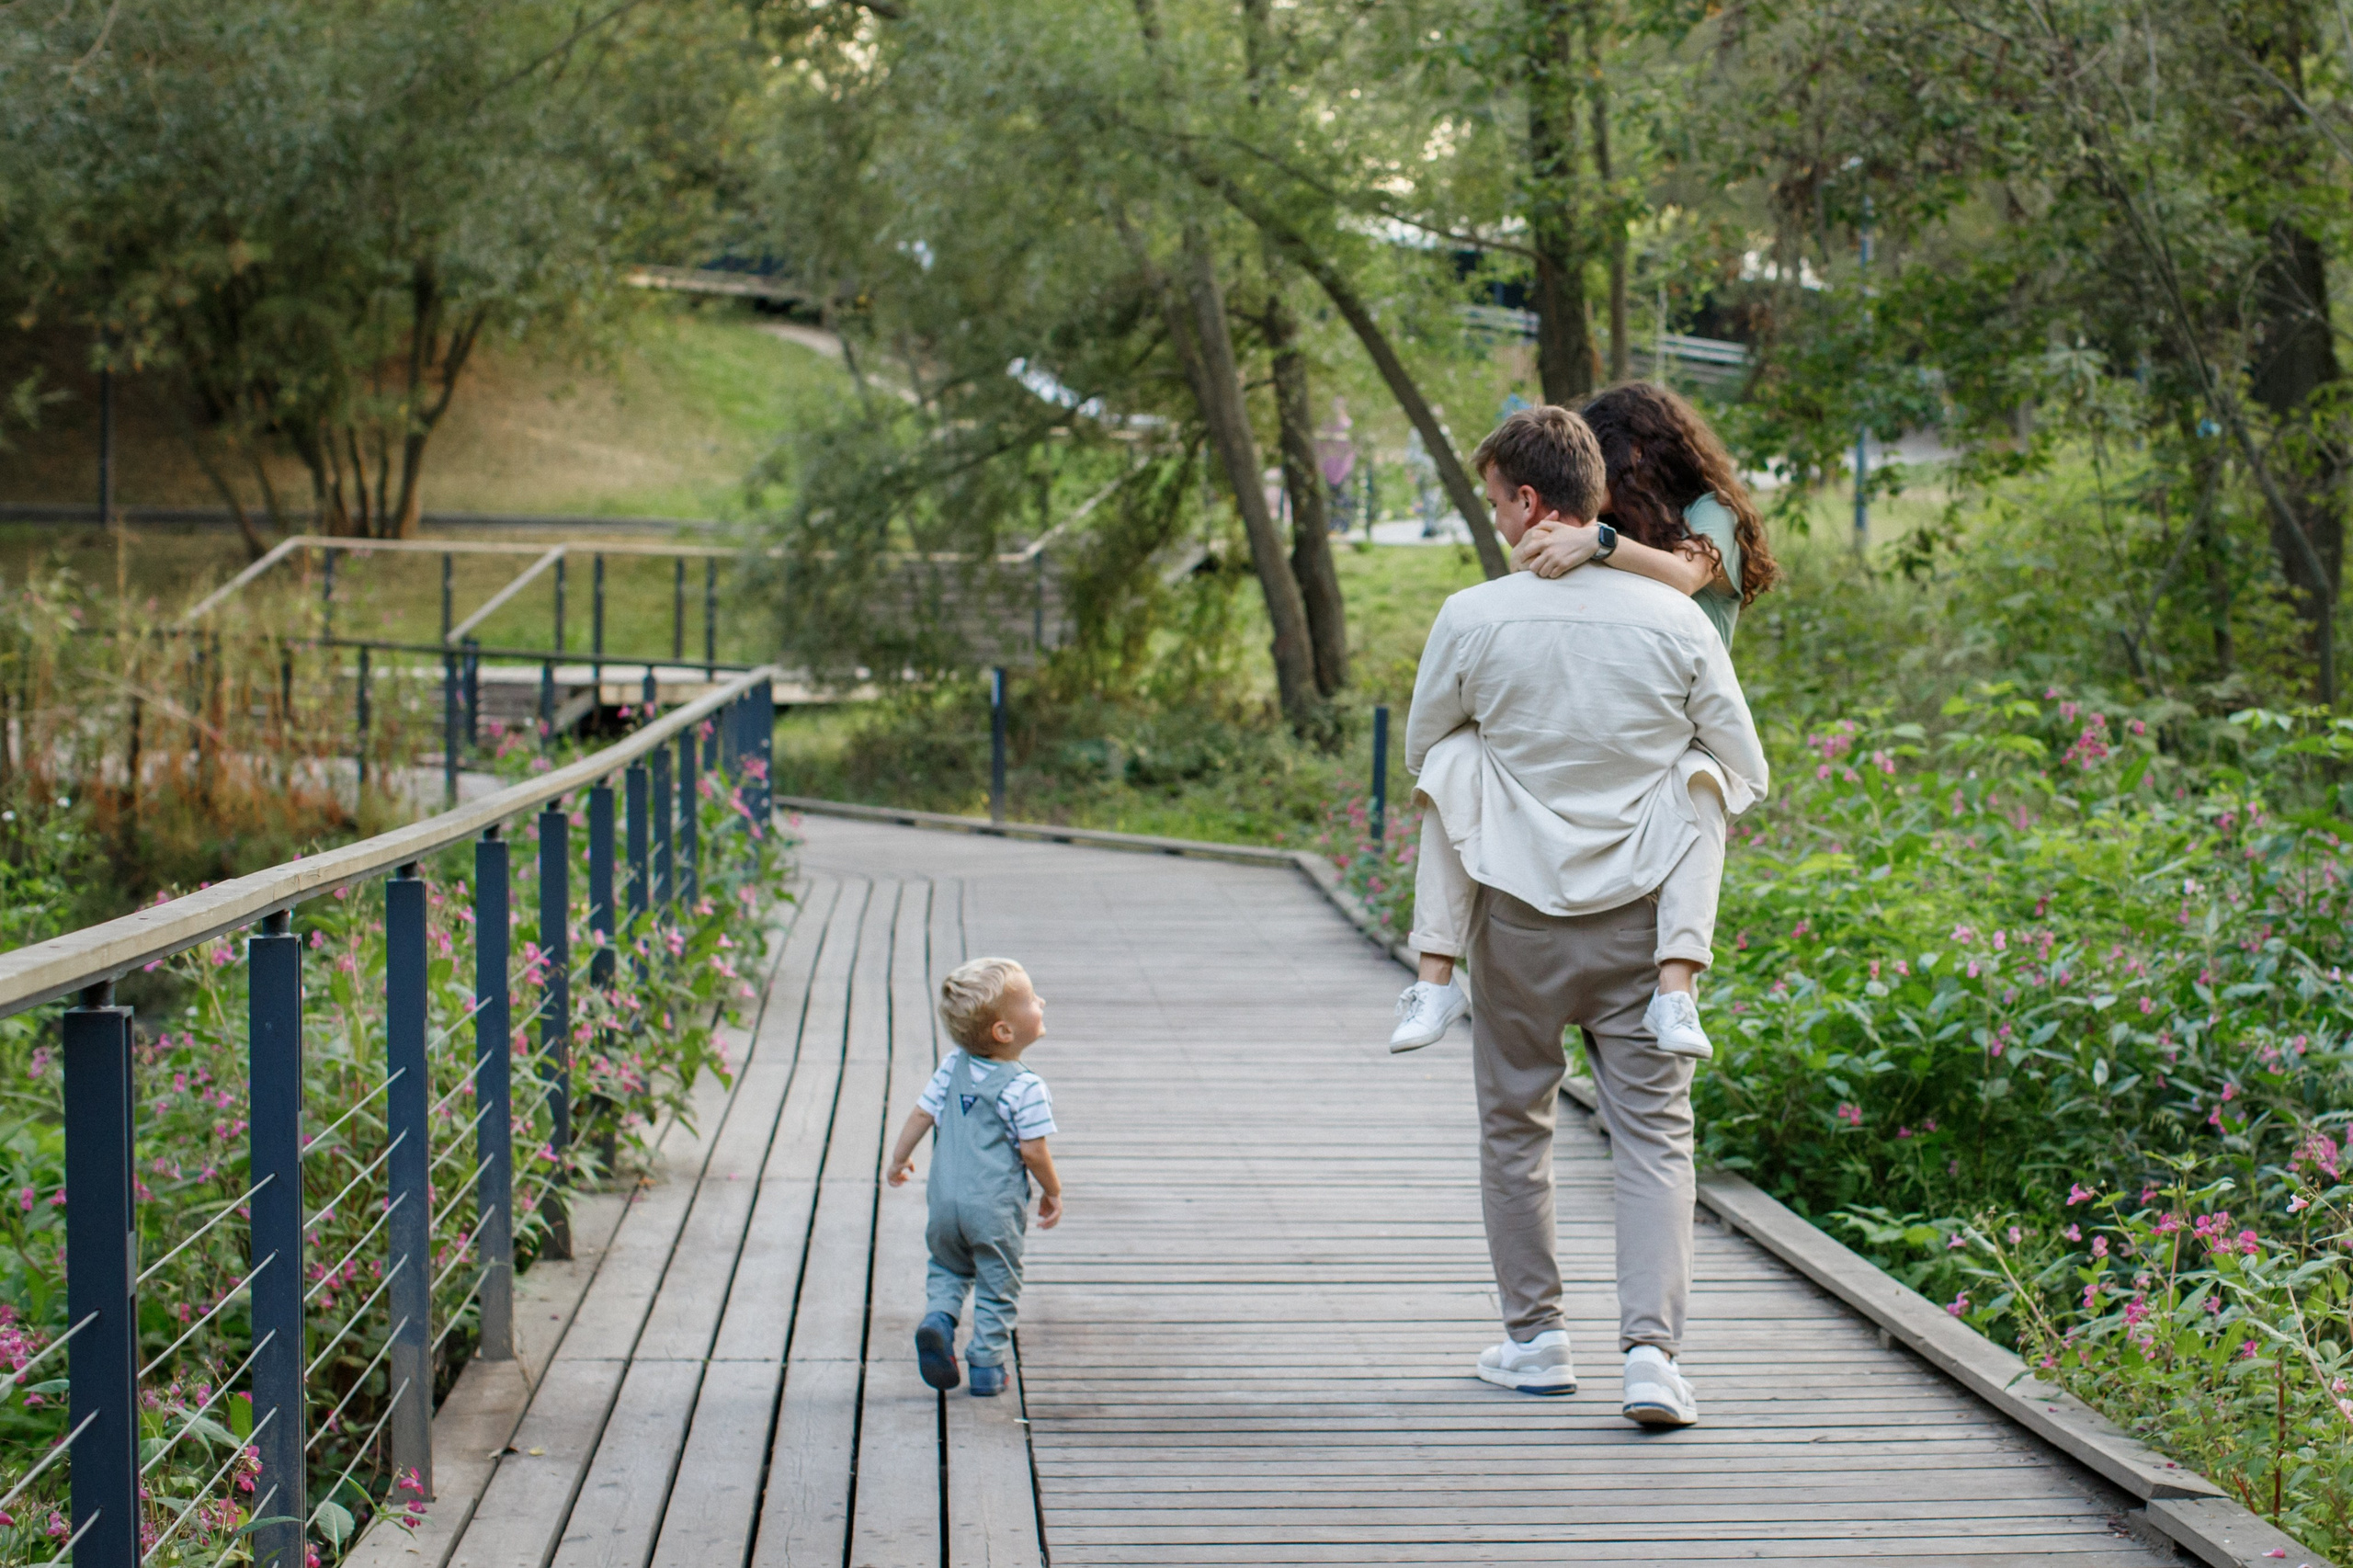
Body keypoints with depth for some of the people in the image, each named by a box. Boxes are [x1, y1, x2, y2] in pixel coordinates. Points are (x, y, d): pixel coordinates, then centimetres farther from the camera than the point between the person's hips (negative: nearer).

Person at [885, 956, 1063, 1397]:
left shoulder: (954, 1067, 0)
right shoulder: (1025, 1088, -16)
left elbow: (921, 1114, 6)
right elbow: (1032, 1151, -15)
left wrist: (899, 1161, 22)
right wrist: (1053, 1192, 2)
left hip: (946, 1198, 5)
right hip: (996, 1209, -5)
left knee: (948, 1266, 25)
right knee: (997, 1285, 11)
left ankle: (938, 1318, 0)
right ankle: (986, 1367, 14)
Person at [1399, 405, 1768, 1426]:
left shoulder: (1473, 621, -9)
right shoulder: (1674, 621, -6)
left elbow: (1422, 753, 7)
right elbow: (1744, 773, 3)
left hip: (1517, 910, 0)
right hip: (1639, 914, 0)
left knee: (1515, 1121, 15)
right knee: (1652, 1131, 3)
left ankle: (1534, 1340, 21)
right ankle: (1652, 1350, -8)